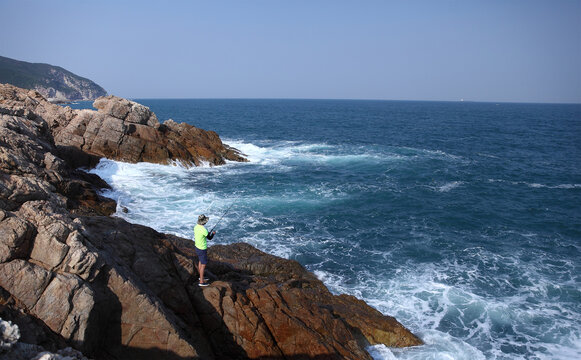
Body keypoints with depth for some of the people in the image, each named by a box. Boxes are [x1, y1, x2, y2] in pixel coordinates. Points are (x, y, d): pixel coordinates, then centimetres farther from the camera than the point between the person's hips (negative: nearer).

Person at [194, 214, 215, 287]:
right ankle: (201, 282, 10)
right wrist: (213, 233, 7)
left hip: (197, 247, 9)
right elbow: (210, 238, -14)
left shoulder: (196, 227, -4)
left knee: (200, 262, 23)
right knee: (203, 265, 3)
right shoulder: (204, 230, -30)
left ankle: (201, 277, 39)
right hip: (202, 249, -9)